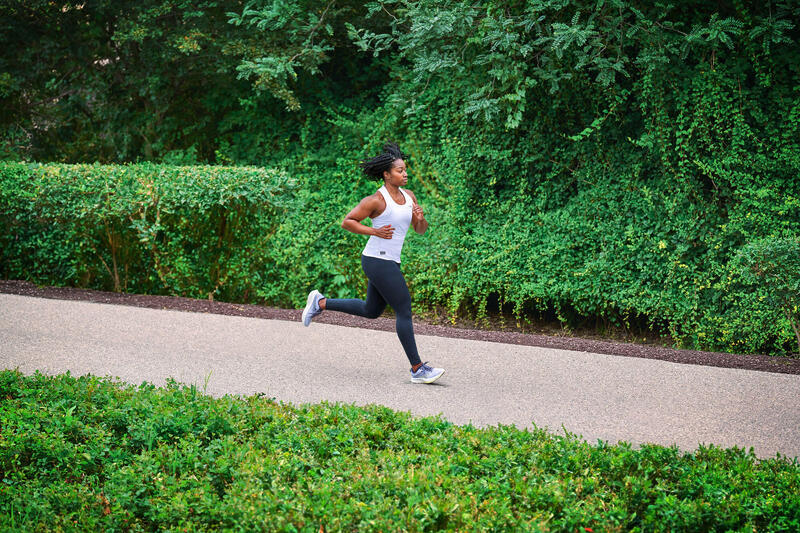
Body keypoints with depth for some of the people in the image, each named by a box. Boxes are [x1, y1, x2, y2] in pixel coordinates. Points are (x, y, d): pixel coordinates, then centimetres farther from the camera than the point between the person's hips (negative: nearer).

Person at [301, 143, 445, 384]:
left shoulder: (409, 196, 8)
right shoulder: (376, 200, -14)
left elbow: (421, 230, 13)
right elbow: (347, 222, -9)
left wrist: (420, 218, -10)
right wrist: (375, 232, -19)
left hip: (390, 262, 9)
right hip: (377, 260, -9)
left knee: (371, 311, 21)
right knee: (404, 310, -9)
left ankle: (320, 303, 32)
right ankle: (417, 369, -4)